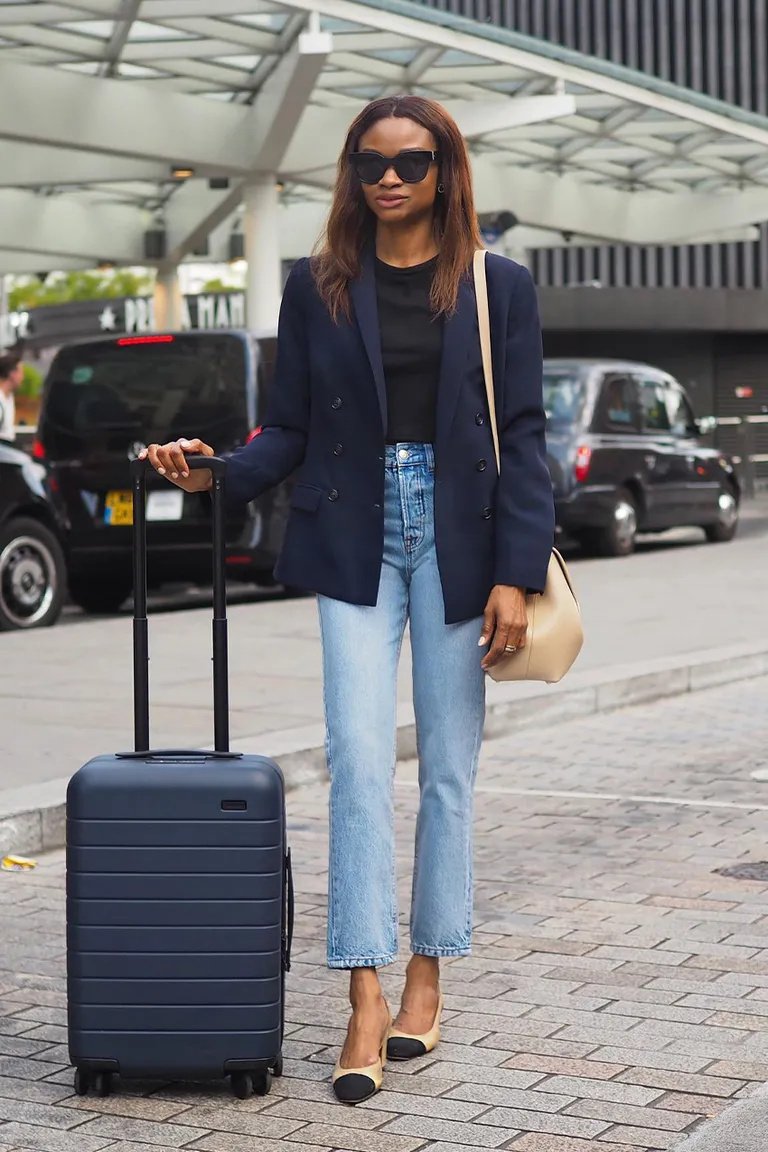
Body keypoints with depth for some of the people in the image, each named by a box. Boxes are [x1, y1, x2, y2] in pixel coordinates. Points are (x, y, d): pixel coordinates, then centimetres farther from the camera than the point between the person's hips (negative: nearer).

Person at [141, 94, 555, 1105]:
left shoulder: (500, 288, 4)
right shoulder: (317, 287, 8)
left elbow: (522, 439, 0)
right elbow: (291, 430, 8)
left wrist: (515, 575, -8)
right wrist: (218, 473, -12)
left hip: (458, 539, 0)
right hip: (355, 539, 0)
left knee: (449, 767, 5)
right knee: (359, 757, -9)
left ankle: (427, 980, 19)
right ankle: (367, 1004, -8)